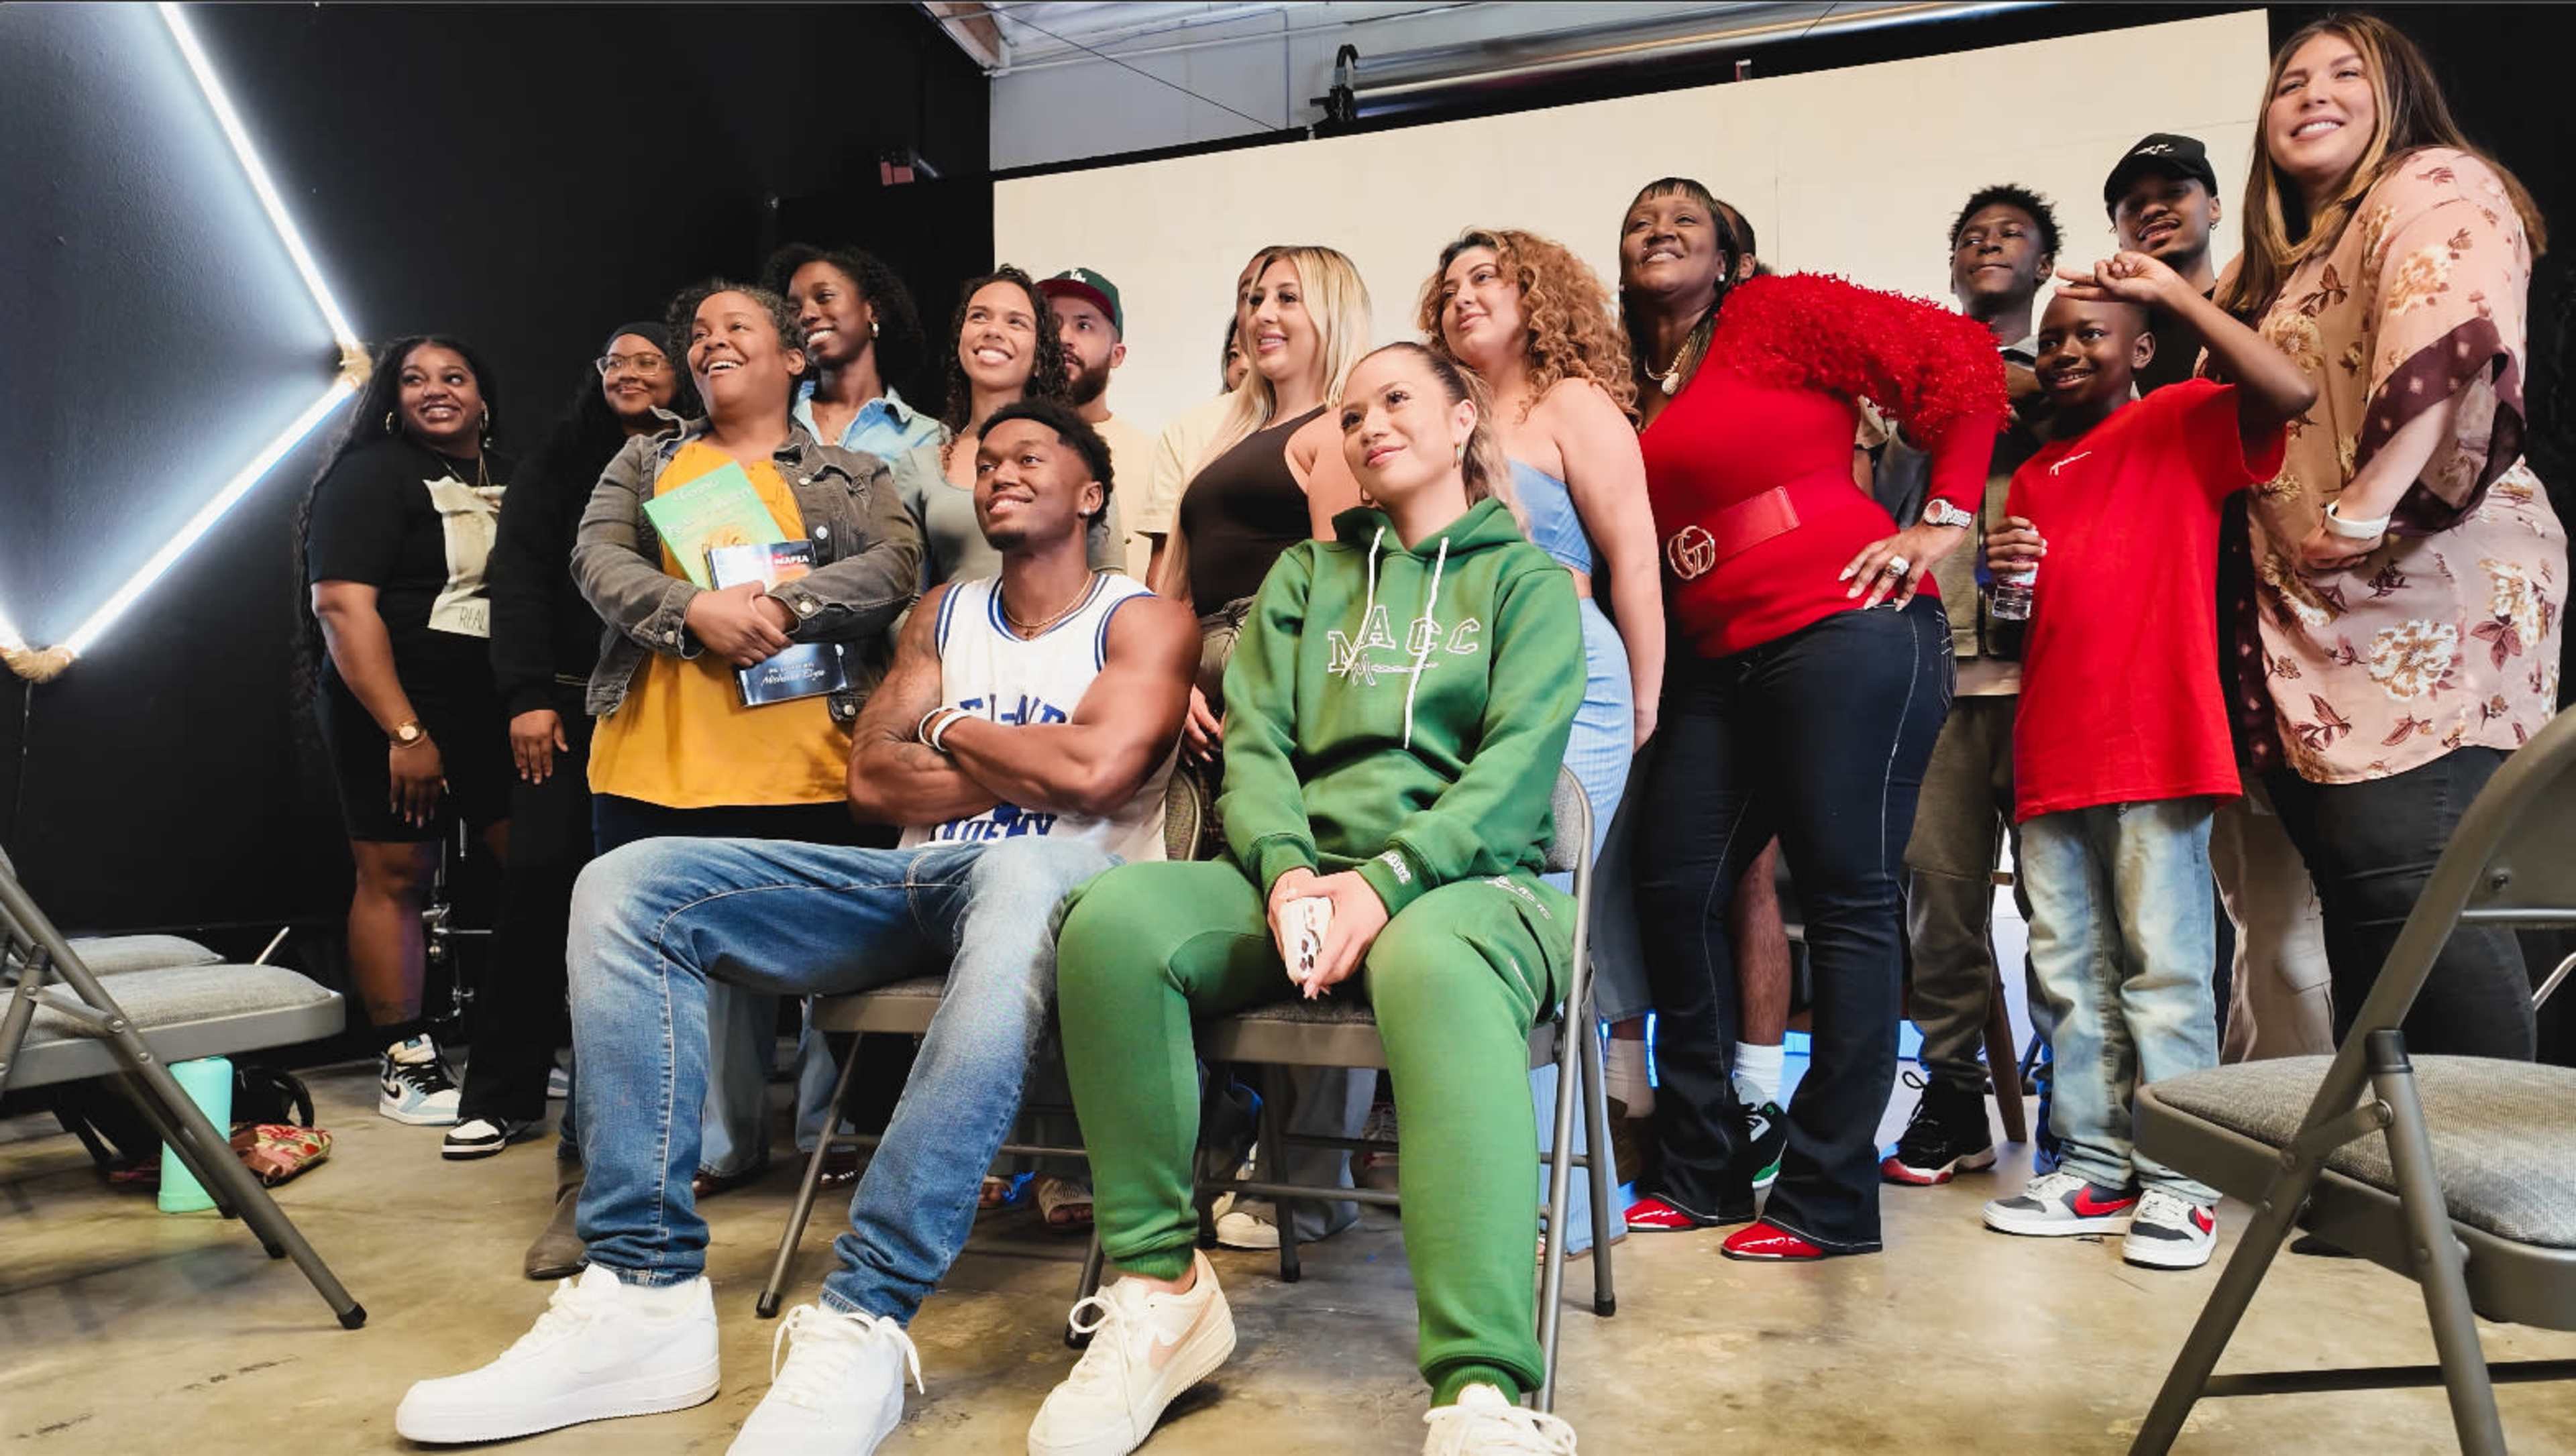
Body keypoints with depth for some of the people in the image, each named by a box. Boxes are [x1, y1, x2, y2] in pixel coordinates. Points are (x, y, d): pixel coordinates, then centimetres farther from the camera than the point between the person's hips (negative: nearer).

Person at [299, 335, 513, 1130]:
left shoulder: (512, 480, 15)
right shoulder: (371, 475, -4)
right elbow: (342, 605, -15)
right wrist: (404, 732, -21)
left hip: (499, 710, 6)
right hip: (394, 714, -6)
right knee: (395, 875, -1)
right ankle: (403, 1064, 8)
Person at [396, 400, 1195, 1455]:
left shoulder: (1142, 622, 5)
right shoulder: (944, 613, 21)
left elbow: (1094, 771, -15)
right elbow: (872, 781, 9)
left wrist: (950, 729, 1)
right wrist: (1028, 772, -2)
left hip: (1051, 882, -6)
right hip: (911, 884, 6)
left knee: (1018, 875, -44)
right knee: (624, 888, -11)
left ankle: (863, 1320, -42)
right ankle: (646, 1295, -20)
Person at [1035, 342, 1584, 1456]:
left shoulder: (1524, 578, 13)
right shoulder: (1303, 576, 23)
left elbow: (1519, 761, -3)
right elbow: (1254, 742, 10)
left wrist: (1387, 881, -19)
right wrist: (1287, 869, -11)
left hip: (1464, 879, -3)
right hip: (1301, 877, 4)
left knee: (1431, 965, -41)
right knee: (1110, 919, -27)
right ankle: (1160, 1292, -17)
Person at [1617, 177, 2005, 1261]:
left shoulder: (1778, 313, 1)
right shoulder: (1633, 382, 18)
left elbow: (1958, 357, -4)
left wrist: (1945, 517, -7)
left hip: (1846, 632, -7)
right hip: (1722, 662, 7)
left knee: (1845, 895, -3)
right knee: (1672, 891, 4)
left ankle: (1829, 1198, 6)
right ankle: (1698, 1172, 18)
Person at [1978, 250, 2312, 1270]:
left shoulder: (2182, 422, 3)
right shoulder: (2032, 478, 20)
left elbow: (2291, 394, -19)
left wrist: (2175, 291, -15)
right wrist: (2002, 576, 2)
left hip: (2155, 745, -7)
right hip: (2050, 757, 7)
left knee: (2163, 970, -3)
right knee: (2069, 974, 10)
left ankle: (2178, 1184, 6)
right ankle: (2095, 1167, 19)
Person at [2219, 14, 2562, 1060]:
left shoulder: (2435, 188, 1)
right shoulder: (2284, 261, 26)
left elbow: (2453, 345, -19)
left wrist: (2360, 514, -23)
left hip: (2427, 597, -8)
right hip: (2318, 623, 8)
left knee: (2409, 880, -15)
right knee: (2352, 900, 7)